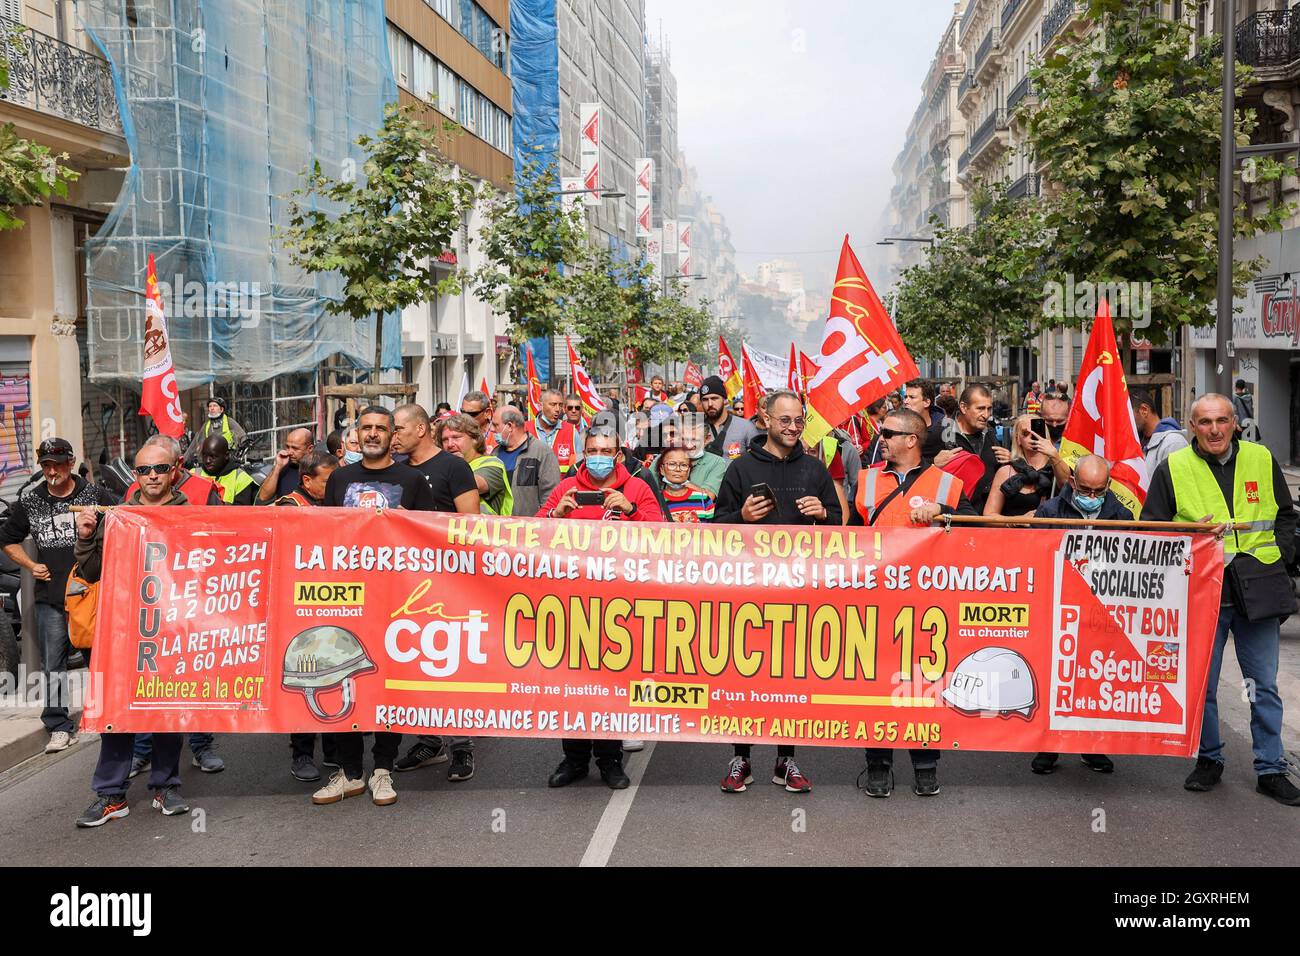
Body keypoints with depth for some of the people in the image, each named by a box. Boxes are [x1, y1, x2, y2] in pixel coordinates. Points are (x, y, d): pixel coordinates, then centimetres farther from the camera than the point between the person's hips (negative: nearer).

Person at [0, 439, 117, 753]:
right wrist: (31, 566, 5)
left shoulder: (94, 494, -1)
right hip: (50, 596, 2)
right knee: (52, 663, 0)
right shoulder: (29, 501, 6)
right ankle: (60, 727, 7)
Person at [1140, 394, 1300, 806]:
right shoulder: (1173, 468, 0)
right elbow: (1150, 529, 2)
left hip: (1257, 590, 1)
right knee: (1202, 684, 6)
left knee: (1264, 685, 8)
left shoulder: (1262, 461, 6)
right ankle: (1209, 760, 24)